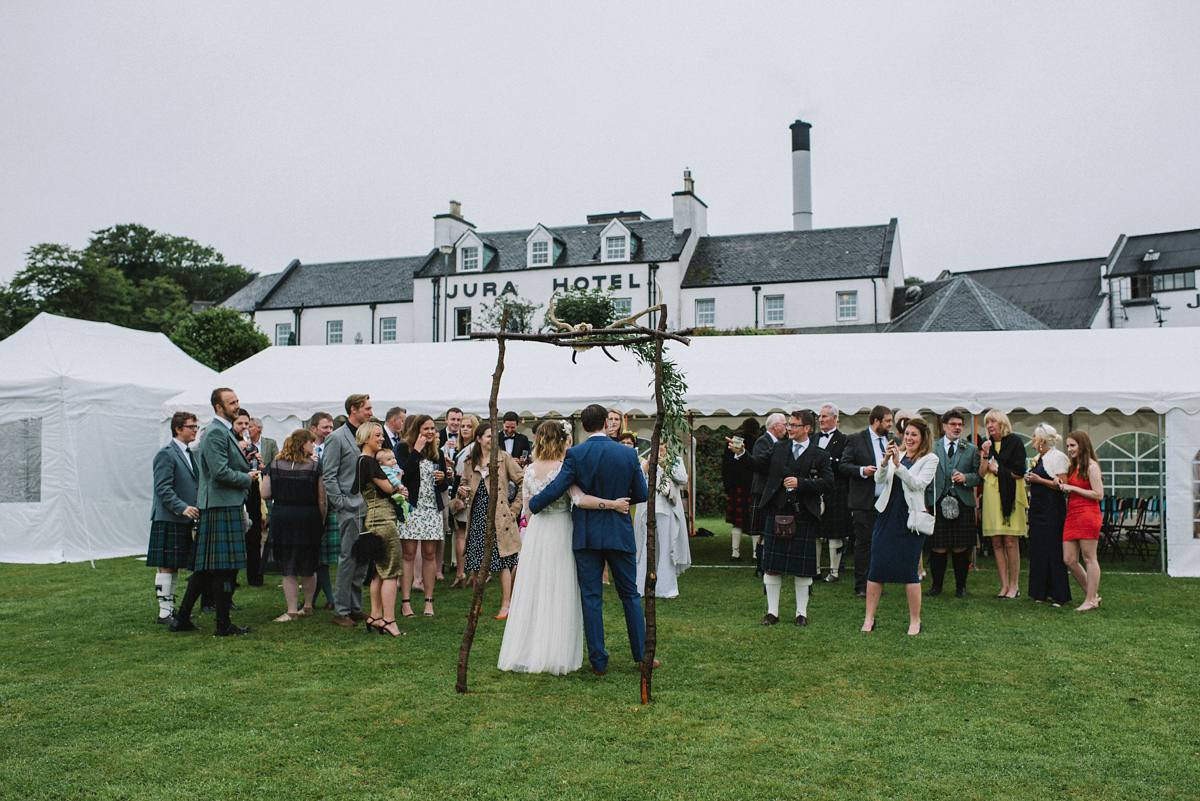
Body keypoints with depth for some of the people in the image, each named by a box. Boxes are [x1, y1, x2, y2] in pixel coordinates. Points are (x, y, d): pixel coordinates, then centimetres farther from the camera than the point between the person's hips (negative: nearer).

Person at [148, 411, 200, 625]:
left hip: (184, 520, 9)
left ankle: (171, 607, 20)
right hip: (168, 519, -9)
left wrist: (193, 509, 14)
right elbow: (163, 489, -17)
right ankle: (164, 612, 0)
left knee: (175, 566, 13)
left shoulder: (190, 455, 18)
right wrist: (182, 508, -26)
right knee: (166, 566, -4)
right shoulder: (166, 454, -10)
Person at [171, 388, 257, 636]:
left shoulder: (224, 431, 20)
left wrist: (248, 468, 10)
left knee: (206, 566, 14)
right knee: (224, 567, -4)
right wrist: (247, 479, -9)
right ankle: (223, 624, 2)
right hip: (222, 507, -10)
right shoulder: (216, 432, -13)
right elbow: (220, 471, -22)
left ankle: (182, 618, 20)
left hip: (216, 506, 10)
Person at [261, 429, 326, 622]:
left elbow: (265, 494, 0)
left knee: (288, 570, 7)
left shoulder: (273, 465, 2)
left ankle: (292, 610, 5)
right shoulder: (315, 467, -3)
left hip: (282, 518, 0)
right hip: (308, 519, 0)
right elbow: (321, 500, -1)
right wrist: (321, 523, 11)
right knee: (309, 569, 15)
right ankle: (308, 606, 25)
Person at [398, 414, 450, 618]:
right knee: (409, 554, -4)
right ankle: (405, 601, 3)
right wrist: (417, 451, -14)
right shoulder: (405, 449, 0)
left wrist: (442, 480, -4)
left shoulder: (438, 454, 14)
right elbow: (404, 474, -18)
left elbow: (445, 485, 19)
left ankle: (428, 601, 9)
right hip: (411, 507, -4)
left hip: (432, 509, 4)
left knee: (429, 554, 4)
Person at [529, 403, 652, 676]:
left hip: (586, 535, -1)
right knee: (630, 595, 14)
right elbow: (641, 495, 1)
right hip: (620, 533, 1)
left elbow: (557, 489, -13)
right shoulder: (628, 454, -3)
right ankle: (642, 655, 19)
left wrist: (531, 505, 4)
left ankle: (599, 661, 10)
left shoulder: (575, 454, -9)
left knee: (590, 598, 6)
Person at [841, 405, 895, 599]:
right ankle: (861, 587, 6)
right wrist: (862, 470, -19)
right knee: (863, 543, -1)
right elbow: (843, 465, -4)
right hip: (864, 502, -4)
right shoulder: (856, 439, 0)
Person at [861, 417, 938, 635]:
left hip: (911, 519, -3)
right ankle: (869, 619, 10)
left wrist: (898, 465, -23)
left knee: (909, 571, -2)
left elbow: (917, 483, -13)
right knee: (876, 567, 2)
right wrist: (885, 461, -17)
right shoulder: (897, 455, 12)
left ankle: (915, 621, 12)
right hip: (887, 515, 4)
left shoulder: (930, 460, 2)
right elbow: (879, 480, 0)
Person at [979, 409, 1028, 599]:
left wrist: (998, 470, 0)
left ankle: (1014, 585, 4)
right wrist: (985, 455, -7)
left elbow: (1019, 473, -5)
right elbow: (982, 473, 5)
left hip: (1010, 495, -4)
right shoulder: (986, 444, 12)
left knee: (1010, 542, -6)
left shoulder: (1015, 442, 0)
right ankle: (1004, 585, 8)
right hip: (992, 496, 4)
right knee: (996, 542, 2)